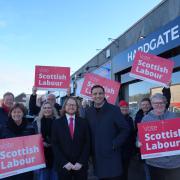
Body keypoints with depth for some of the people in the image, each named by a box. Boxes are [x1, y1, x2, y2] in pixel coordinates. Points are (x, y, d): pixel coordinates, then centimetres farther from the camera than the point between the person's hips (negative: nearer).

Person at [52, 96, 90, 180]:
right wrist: (64, 162, -10)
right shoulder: (57, 123, 3)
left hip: (80, 165, 1)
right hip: (63, 166, 0)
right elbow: (55, 145, -2)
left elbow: (87, 143, 1)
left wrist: (81, 162, -8)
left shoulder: (83, 122, 5)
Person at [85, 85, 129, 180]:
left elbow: (125, 129, -5)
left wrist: (114, 144, -11)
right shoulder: (88, 112, 3)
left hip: (112, 155, -3)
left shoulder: (114, 109, -8)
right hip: (97, 156, 3)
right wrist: (90, 150, 3)